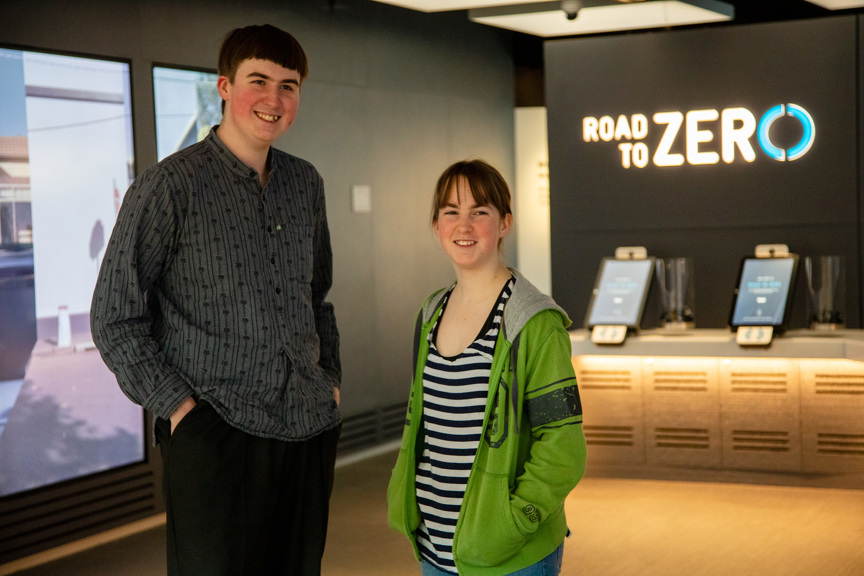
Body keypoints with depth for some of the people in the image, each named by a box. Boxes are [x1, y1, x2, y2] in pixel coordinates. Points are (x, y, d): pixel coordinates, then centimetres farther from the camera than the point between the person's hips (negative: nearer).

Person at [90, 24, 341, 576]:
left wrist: (331, 381, 13)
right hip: (216, 436, -6)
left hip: (310, 428, 6)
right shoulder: (171, 186, -8)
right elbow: (114, 319, -6)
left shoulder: (306, 183, 12)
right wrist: (178, 406, -11)